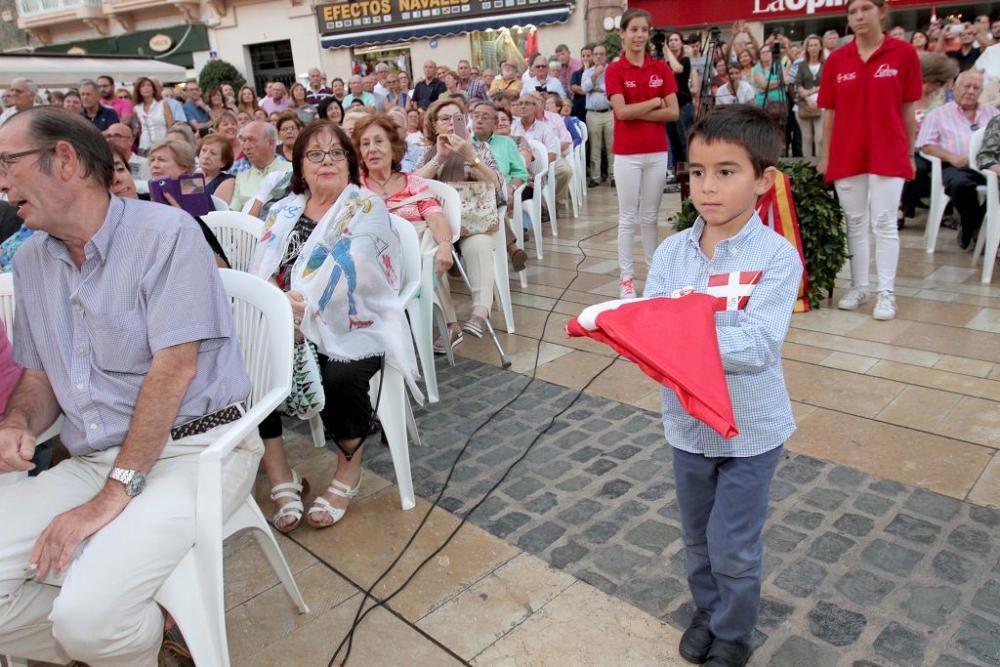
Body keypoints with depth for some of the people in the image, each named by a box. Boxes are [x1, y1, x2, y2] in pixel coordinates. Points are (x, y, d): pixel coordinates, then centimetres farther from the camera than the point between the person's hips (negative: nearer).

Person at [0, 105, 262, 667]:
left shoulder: (165, 233, -11)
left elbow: (174, 369, -18)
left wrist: (114, 494, -20)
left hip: (192, 448, -6)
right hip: (92, 460, 7)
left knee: (90, 617, -24)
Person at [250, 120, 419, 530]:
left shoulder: (365, 207, -2)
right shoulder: (284, 211, 15)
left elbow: (346, 274, -17)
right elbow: (260, 271, 6)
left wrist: (303, 306, -26)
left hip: (353, 327, -5)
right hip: (289, 327, 5)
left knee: (340, 378, -32)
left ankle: (349, 470, -2)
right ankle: (279, 477, -6)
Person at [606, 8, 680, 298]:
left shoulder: (662, 68, 6)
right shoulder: (614, 70, -2)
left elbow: (674, 112, -1)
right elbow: (621, 111, -14)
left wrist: (638, 112, -10)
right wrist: (656, 102, -5)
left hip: (657, 152, 3)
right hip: (627, 153, -3)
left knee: (651, 214, 12)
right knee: (628, 216, 2)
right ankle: (626, 276, 9)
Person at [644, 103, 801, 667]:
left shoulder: (777, 256, -18)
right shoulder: (671, 251, -6)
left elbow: (758, 346, -27)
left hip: (750, 428, -4)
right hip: (688, 421, 4)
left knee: (733, 547, 9)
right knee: (698, 537, 23)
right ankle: (707, 611, 49)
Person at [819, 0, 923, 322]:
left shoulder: (904, 53, -2)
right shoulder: (836, 59, 3)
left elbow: (907, 110, 1)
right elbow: (829, 112, 6)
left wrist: (909, 153, 3)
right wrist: (825, 157, 4)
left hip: (888, 153, -2)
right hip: (846, 154, 2)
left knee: (884, 223, 0)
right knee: (854, 222, 9)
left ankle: (886, 292, 8)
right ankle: (858, 286, 21)